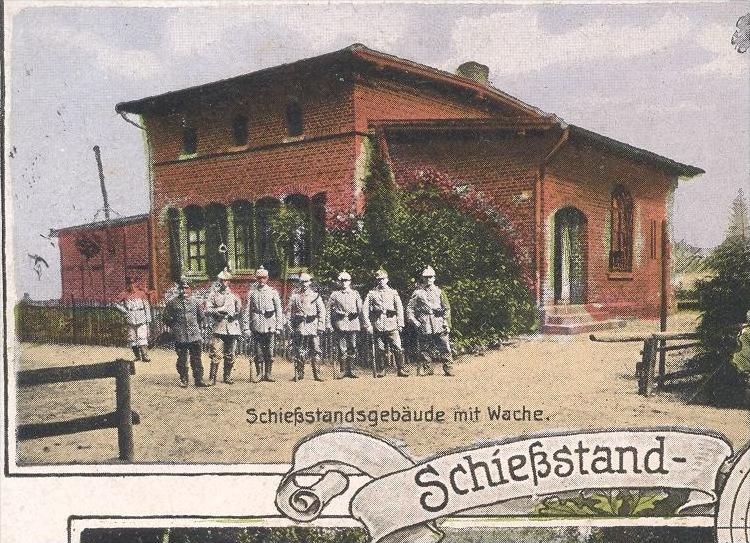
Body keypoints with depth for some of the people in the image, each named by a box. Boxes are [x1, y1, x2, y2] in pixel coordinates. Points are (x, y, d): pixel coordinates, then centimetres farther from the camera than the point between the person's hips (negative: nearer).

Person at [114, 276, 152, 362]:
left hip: (141, 320, -2)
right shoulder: (124, 295, 5)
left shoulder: (141, 293, 3)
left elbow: (147, 307, 6)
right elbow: (116, 304, 12)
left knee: (142, 338, -11)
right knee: (132, 339, 4)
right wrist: (125, 311, -1)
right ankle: (137, 356, 14)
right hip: (130, 321, 2)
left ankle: (145, 356, -12)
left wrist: (148, 319, 4)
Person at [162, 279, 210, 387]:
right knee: (182, 359, 6)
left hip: (195, 335, 1)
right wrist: (174, 327, 6)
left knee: (196, 359, 3)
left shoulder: (194, 301, 8)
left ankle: (199, 379, 8)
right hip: (180, 337, -1)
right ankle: (183, 380, 17)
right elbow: (166, 318, 8)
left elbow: (201, 316, 20)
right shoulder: (172, 303, 1)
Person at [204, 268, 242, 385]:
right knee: (215, 354, -12)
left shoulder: (233, 295, 16)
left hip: (232, 328, 3)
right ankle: (212, 378, -8)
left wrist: (236, 315, -1)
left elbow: (240, 311, 18)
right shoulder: (213, 295, 7)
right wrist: (218, 310, -18)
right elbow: (207, 310, -3)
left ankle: (227, 377, 17)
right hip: (219, 328, -3)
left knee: (230, 355, 7)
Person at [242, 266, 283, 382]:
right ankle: (259, 374, 11)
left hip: (270, 326, 0)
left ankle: (268, 373, 12)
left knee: (269, 351, 2)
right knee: (258, 352, 2)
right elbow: (246, 311, 5)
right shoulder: (252, 292, 6)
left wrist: (278, 327, -1)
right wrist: (246, 327, -2)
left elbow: (279, 310, 5)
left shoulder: (273, 292, 6)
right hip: (257, 326, 0)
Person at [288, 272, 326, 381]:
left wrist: (320, 326, -2)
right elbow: (290, 313, 11)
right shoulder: (294, 297, 10)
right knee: (299, 352, 1)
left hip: (313, 327, 0)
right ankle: (299, 374, 9)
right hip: (299, 328, 1)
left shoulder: (316, 296, 8)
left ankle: (317, 374, 1)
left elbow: (322, 312, 6)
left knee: (316, 351, -3)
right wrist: (291, 326, 4)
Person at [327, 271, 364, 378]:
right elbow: (329, 309, 7)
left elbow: (360, 309, 11)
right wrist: (329, 324, -1)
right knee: (341, 349, -2)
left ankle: (351, 370, 10)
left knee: (352, 348, 2)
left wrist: (361, 324, 4)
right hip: (340, 324, -1)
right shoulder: (335, 295, 7)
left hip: (353, 324, 2)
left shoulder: (355, 294, 11)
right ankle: (342, 370, 5)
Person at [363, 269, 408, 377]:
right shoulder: (371, 294, 9)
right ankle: (380, 371, 15)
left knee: (398, 348, -8)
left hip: (392, 326, 0)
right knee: (380, 350, 4)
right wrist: (368, 325, -4)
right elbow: (365, 309, 4)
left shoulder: (393, 293, 12)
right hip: (377, 326, 0)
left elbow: (400, 309, 9)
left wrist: (400, 324, 1)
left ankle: (401, 369, 1)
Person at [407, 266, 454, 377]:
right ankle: (427, 370, 14)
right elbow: (409, 308, 7)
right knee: (424, 349, 4)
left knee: (445, 348, -4)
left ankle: (449, 370, 1)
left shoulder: (439, 291, 10)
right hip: (423, 325, 0)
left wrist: (447, 324, 1)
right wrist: (413, 321, -4)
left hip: (439, 325, 0)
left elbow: (447, 308, 9)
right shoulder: (418, 292, 7)